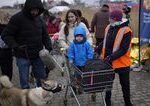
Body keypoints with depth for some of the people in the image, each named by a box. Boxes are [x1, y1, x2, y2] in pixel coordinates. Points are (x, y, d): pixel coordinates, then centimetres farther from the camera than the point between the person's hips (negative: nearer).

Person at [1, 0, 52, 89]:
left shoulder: (39, 19, 3)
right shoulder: (17, 18, -13)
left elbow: (45, 36, 12)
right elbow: (6, 35, -10)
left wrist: (49, 47, -3)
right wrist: (16, 46, -24)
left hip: (37, 56, 5)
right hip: (23, 56, -5)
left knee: (42, 79, 14)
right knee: (25, 82, 4)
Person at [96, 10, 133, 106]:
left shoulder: (126, 31, -18)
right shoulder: (109, 27, 2)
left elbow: (123, 49, -22)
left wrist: (111, 57, -26)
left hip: (122, 63, -5)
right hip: (108, 62, 5)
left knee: (125, 84, 13)